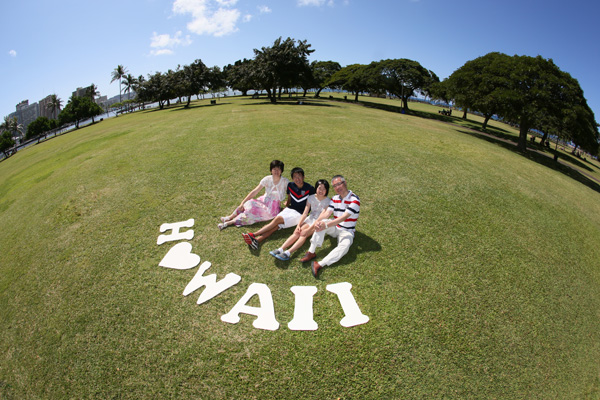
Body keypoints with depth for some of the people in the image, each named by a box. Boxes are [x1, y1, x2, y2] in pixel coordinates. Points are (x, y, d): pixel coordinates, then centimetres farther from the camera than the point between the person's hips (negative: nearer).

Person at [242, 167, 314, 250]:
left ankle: (253, 235, -30)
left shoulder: (309, 188, -9)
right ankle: (257, 240, -42)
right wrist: (286, 206, 12)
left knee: (278, 219, -25)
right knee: (276, 225, -22)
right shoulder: (290, 185, 5)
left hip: (300, 214, -5)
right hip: (290, 209, 5)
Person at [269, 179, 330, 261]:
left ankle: (288, 253, -45)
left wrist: (308, 229, -24)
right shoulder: (311, 197, 2)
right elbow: (305, 213, -3)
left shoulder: (327, 201, -10)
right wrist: (299, 225, -18)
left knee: (304, 234, -29)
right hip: (310, 219, 4)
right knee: (296, 232, -22)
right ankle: (281, 249, -34)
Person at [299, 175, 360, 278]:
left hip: (347, 231, -4)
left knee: (344, 246, -35)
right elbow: (327, 212, -7)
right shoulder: (335, 199, 6)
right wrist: (317, 221, -28)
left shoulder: (354, 200, -15)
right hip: (334, 228, 5)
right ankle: (311, 252, -27)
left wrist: (327, 225, -34)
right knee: (322, 223, -27)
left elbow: (344, 217, -25)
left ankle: (320, 264, -46)